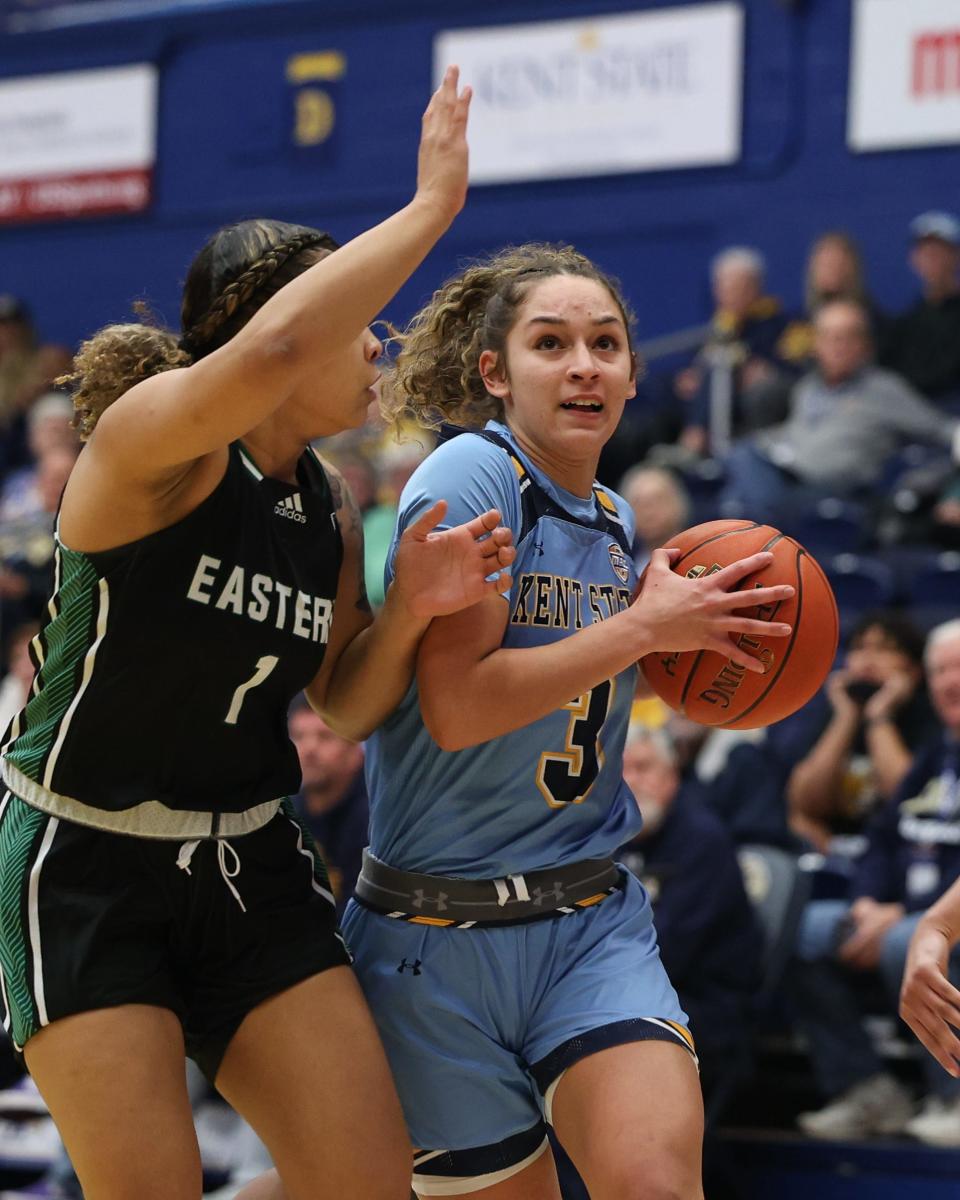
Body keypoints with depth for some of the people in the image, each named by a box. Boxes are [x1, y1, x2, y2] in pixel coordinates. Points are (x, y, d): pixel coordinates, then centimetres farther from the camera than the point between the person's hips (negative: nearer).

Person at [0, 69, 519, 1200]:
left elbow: (343, 707, 14)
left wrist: (409, 609, -6)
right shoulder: (150, 438, -18)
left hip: (249, 870, 7)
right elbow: (272, 353, -40)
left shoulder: (327, 506, 7)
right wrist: (431, 207, -32)